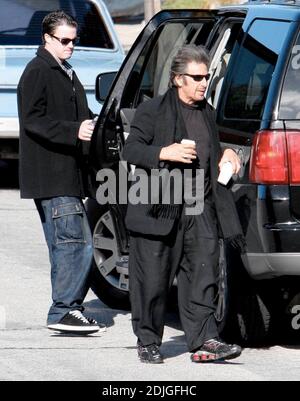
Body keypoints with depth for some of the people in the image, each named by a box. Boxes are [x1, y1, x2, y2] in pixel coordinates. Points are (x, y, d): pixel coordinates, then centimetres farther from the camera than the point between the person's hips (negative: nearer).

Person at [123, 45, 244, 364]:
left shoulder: (208, 113, 17)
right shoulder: (153, 111, -3)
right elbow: (130, 150, -8)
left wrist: (226, 155, 10)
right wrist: (164, 153, -21)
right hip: (160, 209, -5)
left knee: (203, 274, -5)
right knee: (152, 280, 2)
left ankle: (204, 340, -7)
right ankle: (148, 343, 12)